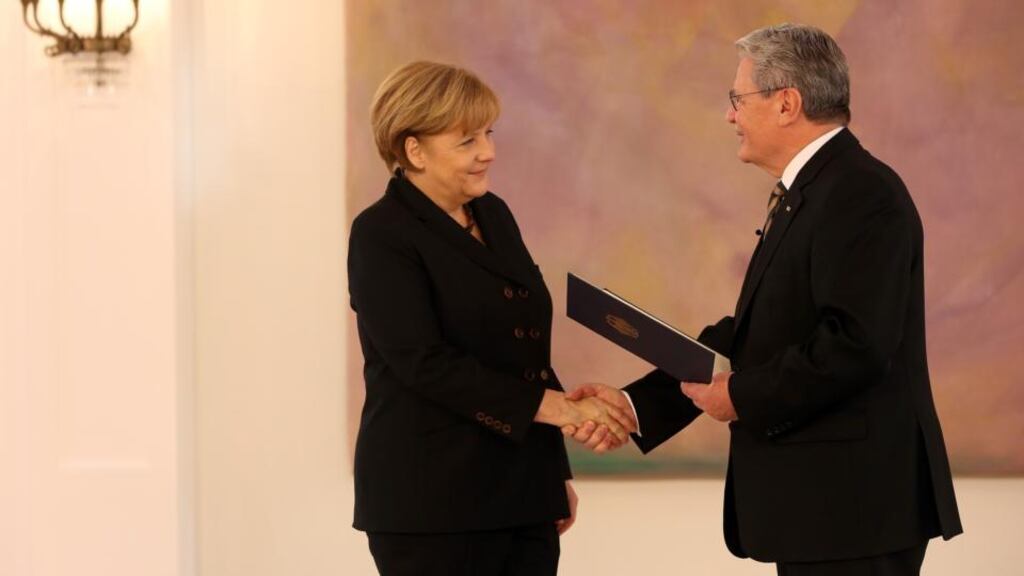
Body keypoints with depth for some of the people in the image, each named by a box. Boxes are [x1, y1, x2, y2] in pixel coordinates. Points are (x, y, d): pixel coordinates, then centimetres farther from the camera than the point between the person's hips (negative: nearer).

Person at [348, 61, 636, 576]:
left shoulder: (493, 215, 13)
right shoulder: (382, 235, -9)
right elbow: (423, 361, -19)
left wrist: (556, 471, 17)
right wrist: (553, 406, -22)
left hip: (522, 496, 7)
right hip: (431, 506, -7)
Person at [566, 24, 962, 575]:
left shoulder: (862, 195, -15)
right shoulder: (806, 194, 17)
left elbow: (856, 344, -25)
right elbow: (747, 334, 15)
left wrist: (744, 397, -14)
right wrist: (634, 404, 7)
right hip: (816, 504, 10)